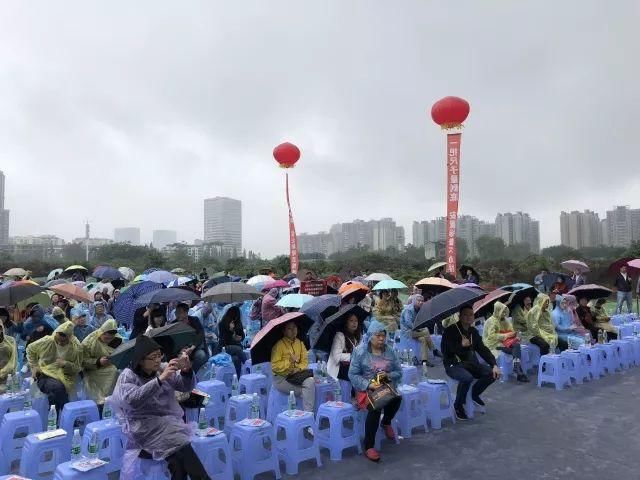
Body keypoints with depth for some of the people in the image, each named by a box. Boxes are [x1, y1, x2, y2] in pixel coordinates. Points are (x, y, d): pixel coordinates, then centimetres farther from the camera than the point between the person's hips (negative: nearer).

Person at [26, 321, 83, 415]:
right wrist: (34, 366, 7)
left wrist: (66, 364, -17)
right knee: (58, 388, -34)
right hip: (44, 375, -1)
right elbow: (30, 349, 14)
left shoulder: (76, 348, -5)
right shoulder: (47, 341, -5)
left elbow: (77, 368, 2)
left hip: (64, 378, 1)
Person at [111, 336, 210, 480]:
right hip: (145, 430, -4)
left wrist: (186, 371, -14)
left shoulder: (162, 370, 10)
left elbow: (187, 387, 8)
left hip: (170, 422, 4)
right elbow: (132, 399, -22)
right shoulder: (127, 376, -3)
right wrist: (160, 379, -29)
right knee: (182, 450, -29)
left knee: (178, 462, -26)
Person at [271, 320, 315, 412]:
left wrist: (299, 368, -13)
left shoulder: (299, 343, 8)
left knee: (310, 381, -21)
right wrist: (289, 362, -22)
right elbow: (275, 367, -14)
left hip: (296, 374, 6)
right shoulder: (279, 345, -11)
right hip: (281, 378, -6)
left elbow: (305, 361, 7)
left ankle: (308, 412, -16)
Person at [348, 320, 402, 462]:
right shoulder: (360, 351, -5)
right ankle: (369, 446, -22)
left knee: (397, 398, -29)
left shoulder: (390, 352, 8)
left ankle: (386, 422, 5)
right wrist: (369, 385, -20)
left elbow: (399, 372, 9)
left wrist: (388, 375, -13)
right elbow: (353, 374, -7)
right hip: (366, 389, -4)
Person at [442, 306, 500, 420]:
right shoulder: (450, 331, -10)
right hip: (453, 365, -6)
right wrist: (461, 345, -28)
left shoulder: (474, 332, 10)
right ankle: (458, 406, -11)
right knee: (467, 377, -36)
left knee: (492, 374, -14)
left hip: (470, 363, 6)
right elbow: (445, 351, -17)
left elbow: (483, 350, 7)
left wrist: (494, 365, -6)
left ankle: (475, 393, 13)